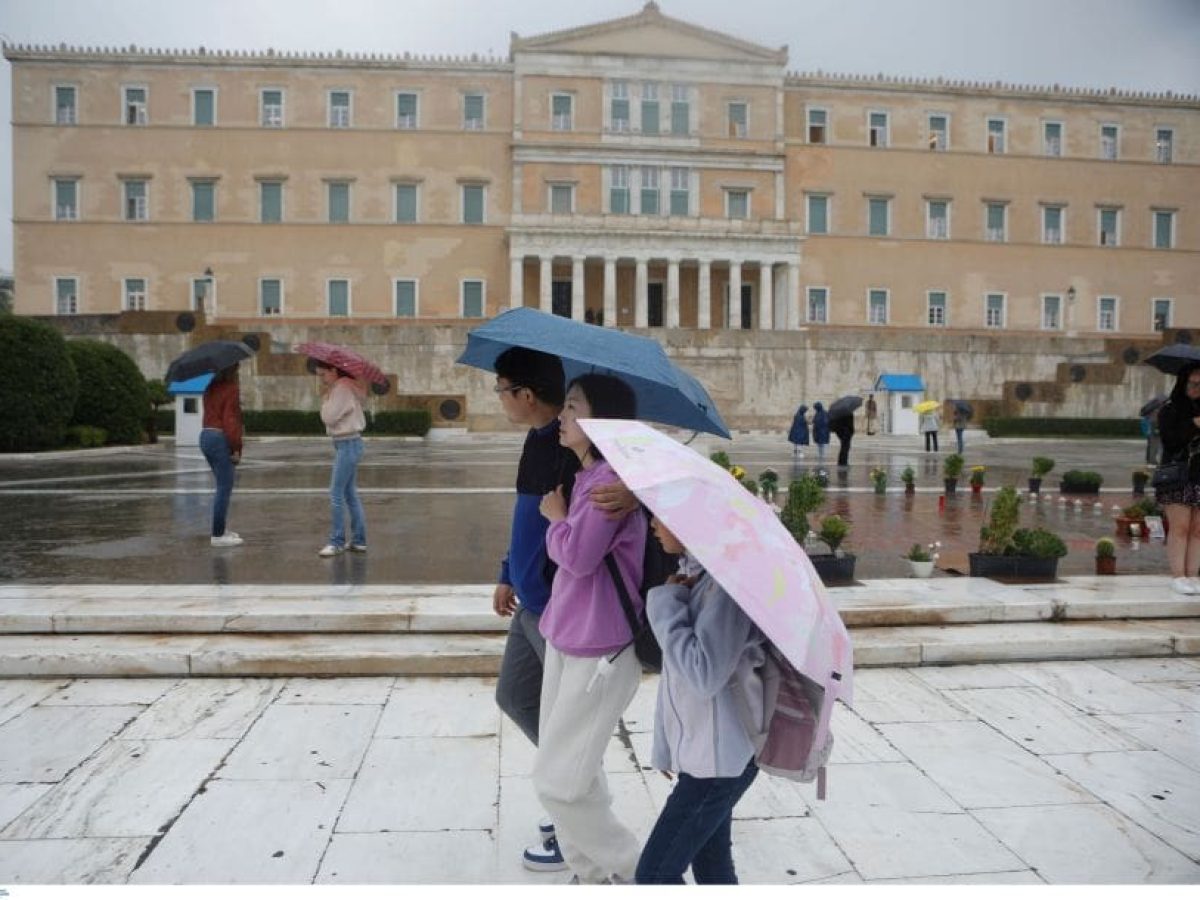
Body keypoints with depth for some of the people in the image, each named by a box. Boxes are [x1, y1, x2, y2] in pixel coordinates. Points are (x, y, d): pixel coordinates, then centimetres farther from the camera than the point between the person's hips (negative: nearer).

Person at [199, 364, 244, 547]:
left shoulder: (210, 389, 13)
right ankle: (217, 535, -4)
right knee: (224, 488, -4)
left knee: (222, 486, 19)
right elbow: (230, 421, -18)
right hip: (221, 439, -9)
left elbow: (208, 414, 15)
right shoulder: (231, 389, -13)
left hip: (205, 436, 9)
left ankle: (219, 530, 25)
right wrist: (236, 448, -16)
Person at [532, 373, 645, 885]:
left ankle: (630, 872, 18)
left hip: (601, 651, -9)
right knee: (570, 773, 16)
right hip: (566, 640, 9)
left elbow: (577, 555, -21)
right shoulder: (584, 475, 10)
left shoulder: (612, 478, -19)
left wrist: (556, 517, -6)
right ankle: (590, 873, 32)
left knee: (559, 780, -2)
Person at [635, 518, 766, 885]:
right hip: (702, 750, 9)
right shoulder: (695, 573, 6)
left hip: (720, 755, -9)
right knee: (712, 870, 18)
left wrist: (665, 605, -17)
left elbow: (704, 674, -26)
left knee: (654, 874, -2)